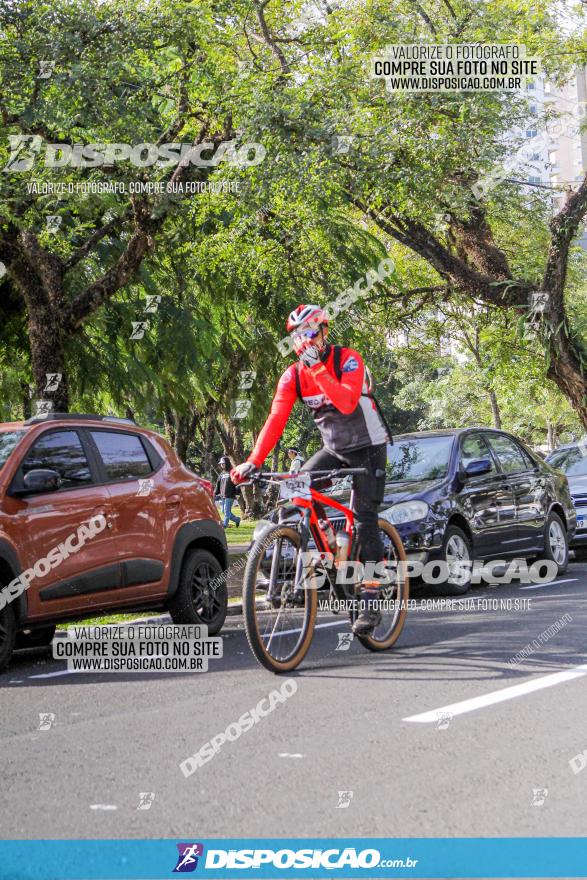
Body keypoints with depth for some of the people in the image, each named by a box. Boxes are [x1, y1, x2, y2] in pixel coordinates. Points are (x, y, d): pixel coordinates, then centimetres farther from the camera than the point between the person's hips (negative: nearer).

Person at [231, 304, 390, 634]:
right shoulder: (293, 375, -6)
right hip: (334, 449, 5)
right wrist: (253, 461, -25)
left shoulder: (348, 360, -20)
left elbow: (347, 402, -37)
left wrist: (318, 370, -40)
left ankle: (371, 602, -5)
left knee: (366, 520, -11)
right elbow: (276, 419, -15)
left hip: (368, 448, -5)